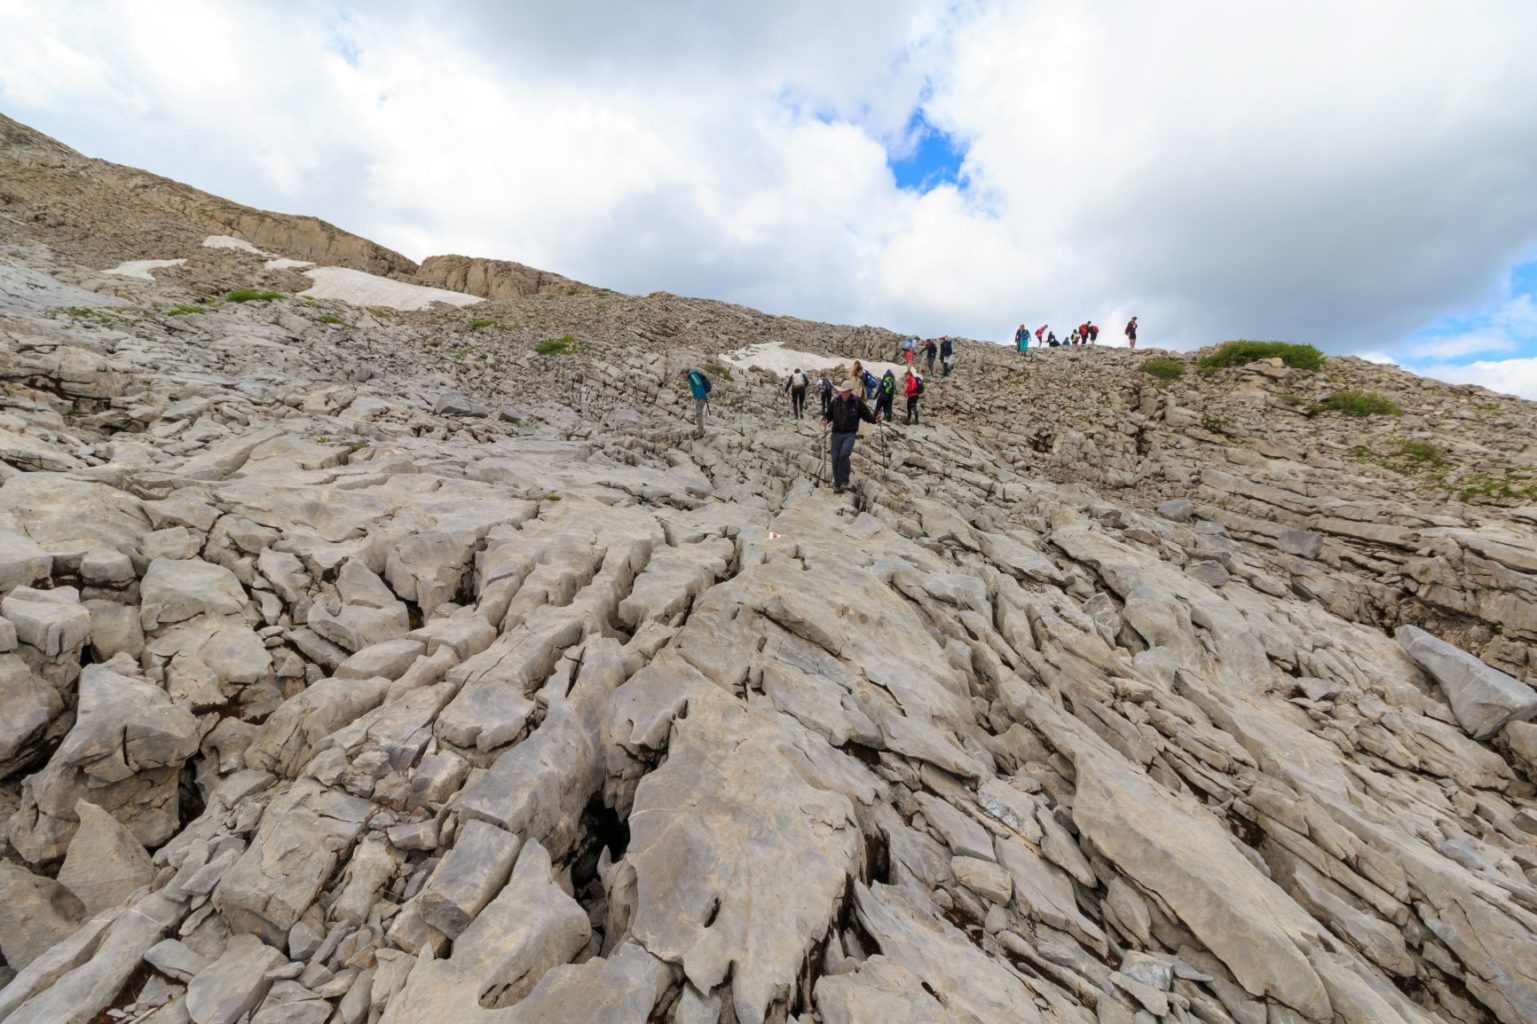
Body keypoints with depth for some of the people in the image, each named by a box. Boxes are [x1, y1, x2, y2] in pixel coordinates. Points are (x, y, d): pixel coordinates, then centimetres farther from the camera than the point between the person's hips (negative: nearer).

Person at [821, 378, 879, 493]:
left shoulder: (857, 403, -5)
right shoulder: (835, 402, -1)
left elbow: (866, 414, 2)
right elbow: (829, 414, 10)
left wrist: (875, 419, -14)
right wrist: (825, 419, -11)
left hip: (850, 434, -3)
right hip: (837, 433, 3)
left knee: (844, 454, -24)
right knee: (835, 458, 1)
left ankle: (844, 481, -9)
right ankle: (837, 483, 15)